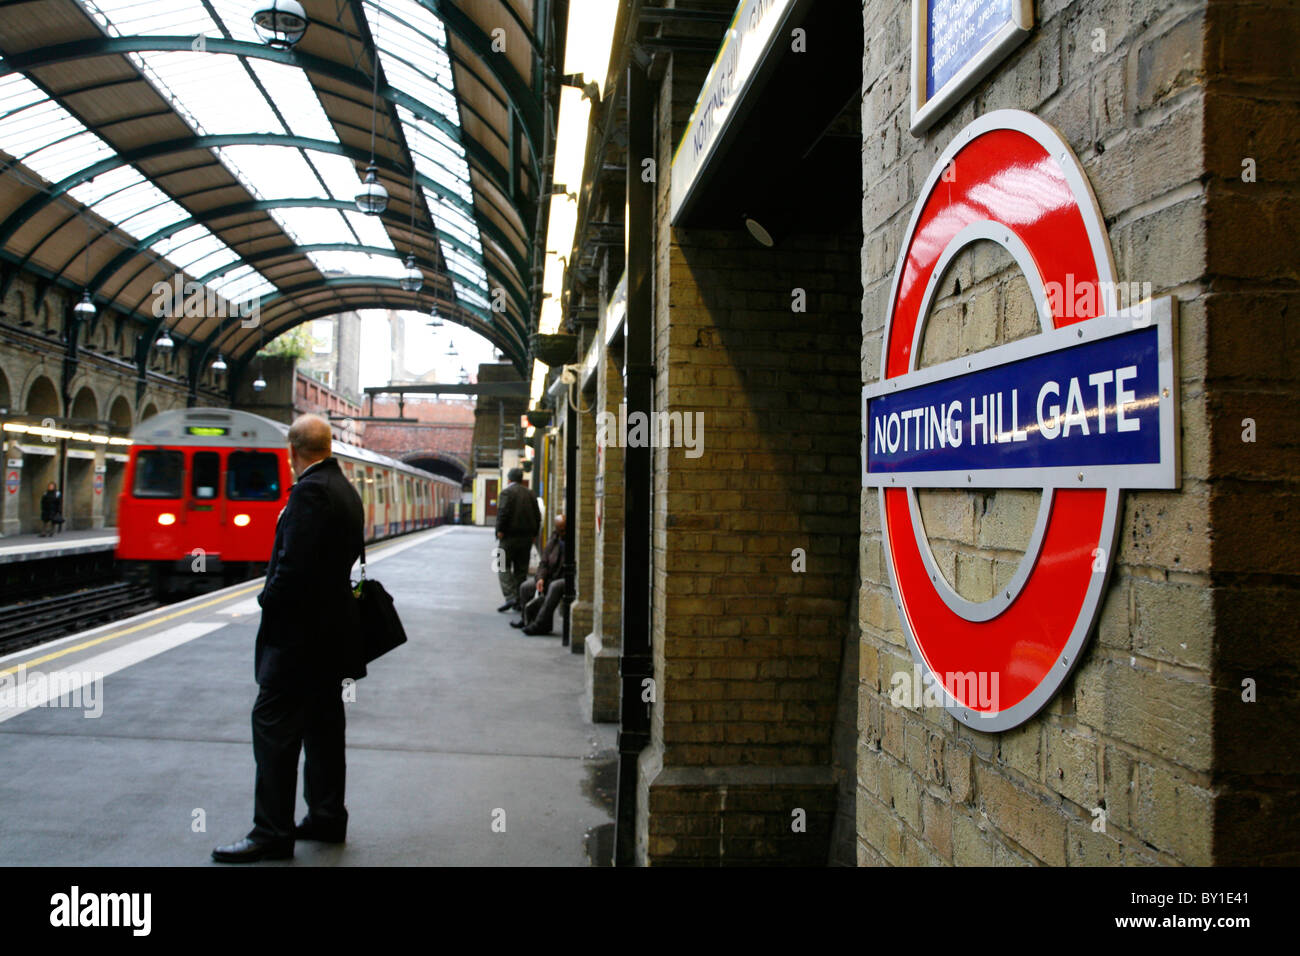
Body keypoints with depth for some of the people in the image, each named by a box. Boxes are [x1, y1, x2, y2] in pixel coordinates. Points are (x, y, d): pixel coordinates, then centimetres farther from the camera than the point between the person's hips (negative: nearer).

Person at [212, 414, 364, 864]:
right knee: (323, 722, 15)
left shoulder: (311, 491, -19)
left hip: (299, 629, -10)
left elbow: (294, 565, -25)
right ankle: (327, 818, 24)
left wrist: (270, 604, -9)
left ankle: (271, 833, 2)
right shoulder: (344, 489, 11)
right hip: (331, 627, 10)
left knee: (274, 723, -3)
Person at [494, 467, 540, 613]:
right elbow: (537, 516, 11)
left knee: (503, 567, 0)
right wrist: (533, 534, 15)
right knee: (521, 569, 10)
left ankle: (510, 597, -15)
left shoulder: (507, 492, -7)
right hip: (527, 537, 6)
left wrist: (500, 531, -11)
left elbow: (503, 513, -18)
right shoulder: (531, 494, 12)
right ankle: (520, 601, 11)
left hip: (510, 536, -6)